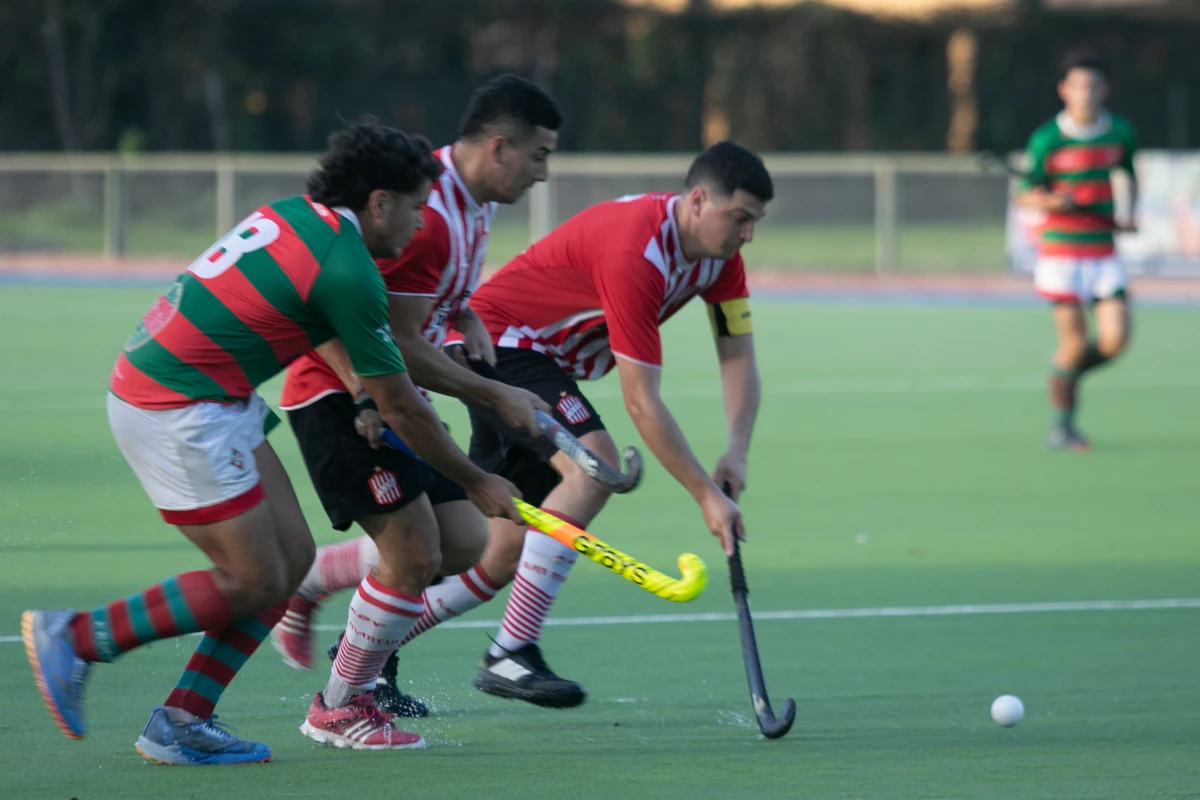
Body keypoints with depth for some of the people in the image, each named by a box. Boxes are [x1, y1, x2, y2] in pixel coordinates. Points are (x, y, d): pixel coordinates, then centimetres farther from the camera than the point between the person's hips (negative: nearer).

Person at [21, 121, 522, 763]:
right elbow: (403, 409, -8)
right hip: (178, 414, -9)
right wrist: (476, 483, 4)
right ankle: (72, 638, 2)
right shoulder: (349, 272, -16)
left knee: (292, 557, 9)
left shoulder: (294, 216, 9)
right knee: (252, 583, -3)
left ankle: (182, 721, 11)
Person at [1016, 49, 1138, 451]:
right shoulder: (1047, 139, -7)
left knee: (1115, 339, -7)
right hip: (1061, 251, -4)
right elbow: (1024, 194, -2)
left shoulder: (1121, 133, 4)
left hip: (1104, 252, 4)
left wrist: (1128, 214, 7)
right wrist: (1051, 200, -23)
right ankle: (1062, 425, 9)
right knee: (1075, 340, -7)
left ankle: (1065, 371, 23)